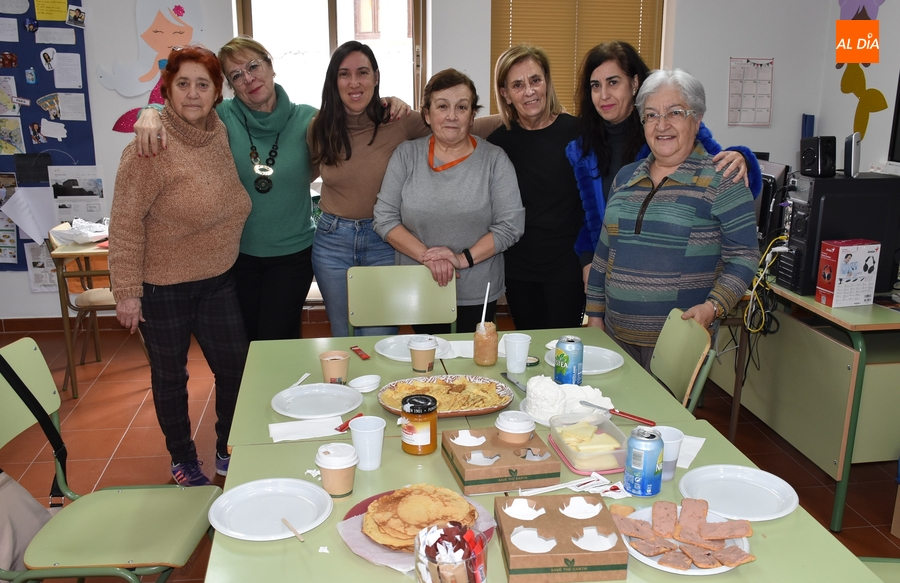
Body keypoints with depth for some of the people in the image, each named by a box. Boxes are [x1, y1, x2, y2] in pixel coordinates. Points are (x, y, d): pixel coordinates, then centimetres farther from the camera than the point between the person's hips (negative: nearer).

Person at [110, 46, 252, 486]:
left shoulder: (221, 133, 1)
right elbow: (126, 223, -17)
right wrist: (127, 291, -17)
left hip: (217, 280, 6)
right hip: (163, 286, -6)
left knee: (236, 367, 12)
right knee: (170, 376, 12)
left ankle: (229, 452, 34)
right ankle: (183, 461, 33)